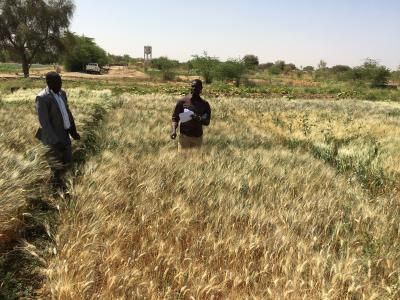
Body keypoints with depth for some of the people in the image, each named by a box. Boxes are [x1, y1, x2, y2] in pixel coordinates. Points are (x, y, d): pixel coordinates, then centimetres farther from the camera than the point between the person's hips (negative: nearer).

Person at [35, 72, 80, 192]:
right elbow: (44, 122, -24)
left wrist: (74, 131, 14)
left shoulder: (62, 93, 4)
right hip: (54, 137, -8)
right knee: (58, 165, 4)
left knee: (67, 161, 19)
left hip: (65, 134, 8)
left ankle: (57, 180, 43)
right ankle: (58, 187, 25)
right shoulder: (42, 98, -21)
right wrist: (55, 141, -26)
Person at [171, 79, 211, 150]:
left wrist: (199, 119, -18)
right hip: (184, 135, -2)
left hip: (198, 137, 2)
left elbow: (207, 122, 5)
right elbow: (175, 117, 3)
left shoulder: (204, 104, 7)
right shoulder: (182, 101, 1)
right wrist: (174, 130, -15)